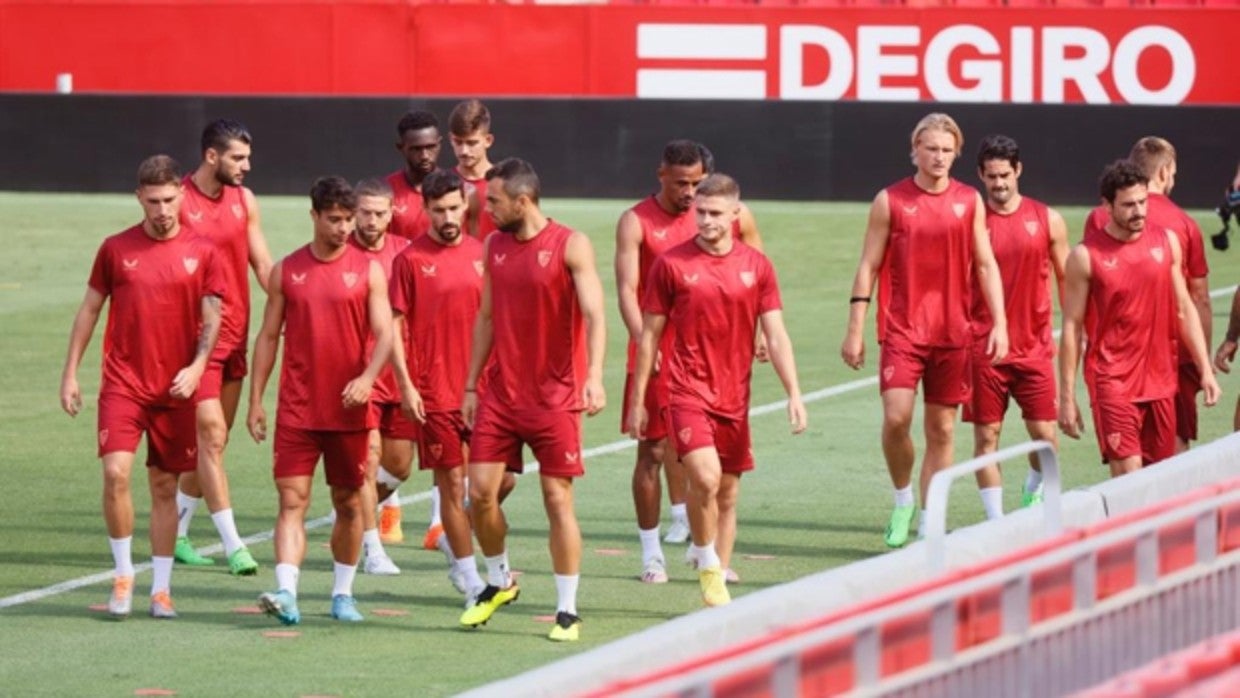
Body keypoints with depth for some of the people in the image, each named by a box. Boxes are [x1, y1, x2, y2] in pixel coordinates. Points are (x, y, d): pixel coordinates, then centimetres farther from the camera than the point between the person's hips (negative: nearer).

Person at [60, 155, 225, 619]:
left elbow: (211, 318, 3)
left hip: (176, 389, 1)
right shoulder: (116, 249, 3)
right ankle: (123, 572, 0)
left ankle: (161, 588, 14)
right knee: (116, 472, -16)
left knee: (164, 486, 6)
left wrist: (197, 365, -13)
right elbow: (90, 310, 10)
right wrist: (70, 373, 7)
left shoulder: (200, 253, 2)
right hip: (123, 383, -1)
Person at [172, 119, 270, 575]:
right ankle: (232, 545, -10)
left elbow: (263, 265, 11)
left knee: (211, 440, 11)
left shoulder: (244, 201, 7)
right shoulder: (179, 201, -10)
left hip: (235, 334, 6)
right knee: (211, 436, -10)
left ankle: (176, 533, 23)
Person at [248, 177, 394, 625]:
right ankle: (286, 593, -18)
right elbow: (269, 336, 9)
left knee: (348, 503, 9)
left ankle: (343, 594, 21)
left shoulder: (368, 271, 1)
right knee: (292, 500, -9)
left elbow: (384, 334, -4)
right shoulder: (286, 271, 5)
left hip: (349, 411, 0)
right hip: (296, 410, 0)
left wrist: (368, 377, -23)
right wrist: (255, 400, 4)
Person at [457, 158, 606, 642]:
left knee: (558, 499, -3)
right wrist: (471, 385, 13)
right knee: (480, 493, 0)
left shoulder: (570, 246, -9)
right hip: (500, 393, 5)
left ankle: (568, 610, 4)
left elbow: (593, 314, -17)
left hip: (554, 397, -5)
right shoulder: (494, 246, 9)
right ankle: (499, 582, 23)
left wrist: (594, 376, -30)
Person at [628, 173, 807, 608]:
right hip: (687, 390, -3)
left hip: (734, 397, 3)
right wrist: (638, 400, 3)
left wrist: (794, 394, -4)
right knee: (705, 476, -22)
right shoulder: (671, 264, -2)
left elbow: (776, 336, 5)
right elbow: (650, 334, 3)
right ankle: (707, 564, -1)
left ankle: (718, 581, 18)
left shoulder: (756, 267, 4)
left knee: (728, 494, 7)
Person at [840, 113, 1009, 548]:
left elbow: (985, 265, 9)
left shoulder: (970, 201, 6)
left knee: (941, 430, 5)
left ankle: (929, 524, 12)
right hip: (902, 329, -2)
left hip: (952, 332, 2)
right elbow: (868, 267, 2)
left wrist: (999, 323, -1)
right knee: (895, 418, -15)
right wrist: (855, 330, -2)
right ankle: (902, 500, 10)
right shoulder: (890, 201, 0)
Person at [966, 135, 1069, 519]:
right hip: (983, 348, -1)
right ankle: (995, 520, 6)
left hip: (1034, 346, 1)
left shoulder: (1047, 220, 4)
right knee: (986, 437, -1)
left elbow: (1066, 279, 11)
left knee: (1046, 435, -2)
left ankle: (1032, 495, 26)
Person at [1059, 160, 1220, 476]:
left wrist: (1206, 370, 9)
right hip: (1113, 382, -4)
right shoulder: (1086, 256, -5)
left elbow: (1184, 311, 14)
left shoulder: (1167, 242, 7)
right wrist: (1067, 398, -4)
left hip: (1160, 380, 4)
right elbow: (1072, 328, -2)